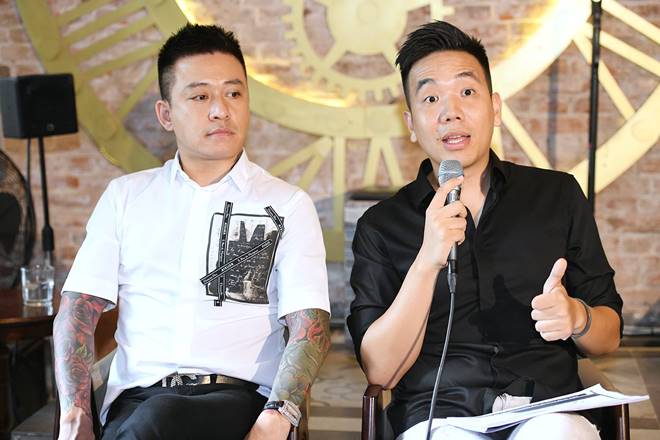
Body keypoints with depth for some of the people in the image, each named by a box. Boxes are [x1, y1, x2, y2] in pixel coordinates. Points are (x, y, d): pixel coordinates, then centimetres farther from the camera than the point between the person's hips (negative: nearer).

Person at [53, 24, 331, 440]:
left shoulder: (289, 205, 8)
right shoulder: (125, 196, 15)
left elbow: (310, 323, -3)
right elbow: (78, 310, 9)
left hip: (241, 396, -1)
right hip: (139, 398, 2)